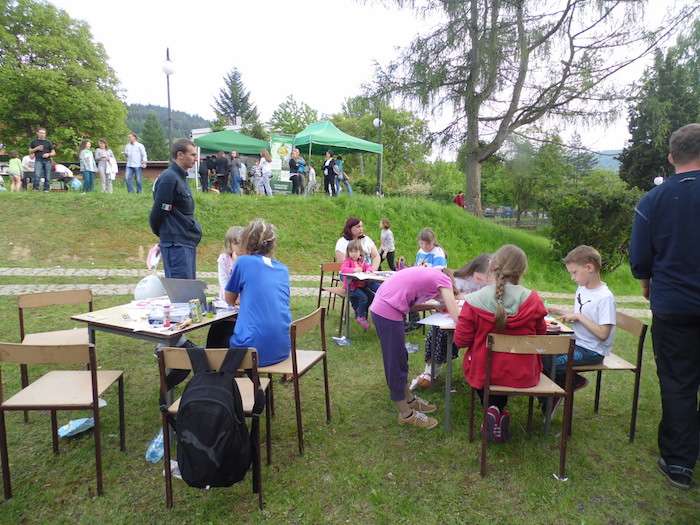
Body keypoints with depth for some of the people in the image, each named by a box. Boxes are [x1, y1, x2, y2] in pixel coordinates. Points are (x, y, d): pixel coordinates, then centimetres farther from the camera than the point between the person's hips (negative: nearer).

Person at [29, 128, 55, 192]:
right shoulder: (34, 142, 15)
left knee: (47, 176, 0)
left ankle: (46, 189, 8)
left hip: (47, 161, 1)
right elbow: (30, 151, 18)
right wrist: (36, 148, -1)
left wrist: (48, 154, -7)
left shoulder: (48, 142, 15)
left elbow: (54, 153, 14)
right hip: (38, 160, -1)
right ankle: (36, 188, -9)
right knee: (37, 175, -17)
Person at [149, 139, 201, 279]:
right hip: (176, 244, -10)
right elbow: (157, 213, -14)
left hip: (188, 243, 10)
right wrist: (161, 234, 1)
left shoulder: (181, 177, 16)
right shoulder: (169, 178, -15)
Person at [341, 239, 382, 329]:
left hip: (362, 284, 7)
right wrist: (354, 270, -35)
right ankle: (360, 317, -5)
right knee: (363, 297, -23)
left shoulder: (361, 261, 14)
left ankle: (359, 311, 12)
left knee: (372, 296, -6)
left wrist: (369, 270, -14)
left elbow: (369, 266, 12)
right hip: (351, 285, -7)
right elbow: (342, 269, -22)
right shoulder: (348, 261, -6)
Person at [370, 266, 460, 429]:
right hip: (387, 313, -9)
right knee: (395, 363, 4)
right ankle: (406, 414, 18)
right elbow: (457, 317, -9)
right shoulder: (444, 280, -4)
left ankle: (408, 399, 38)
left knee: (401, 359, 21)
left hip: (380, 307, 10)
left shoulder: (432, 275, 20)